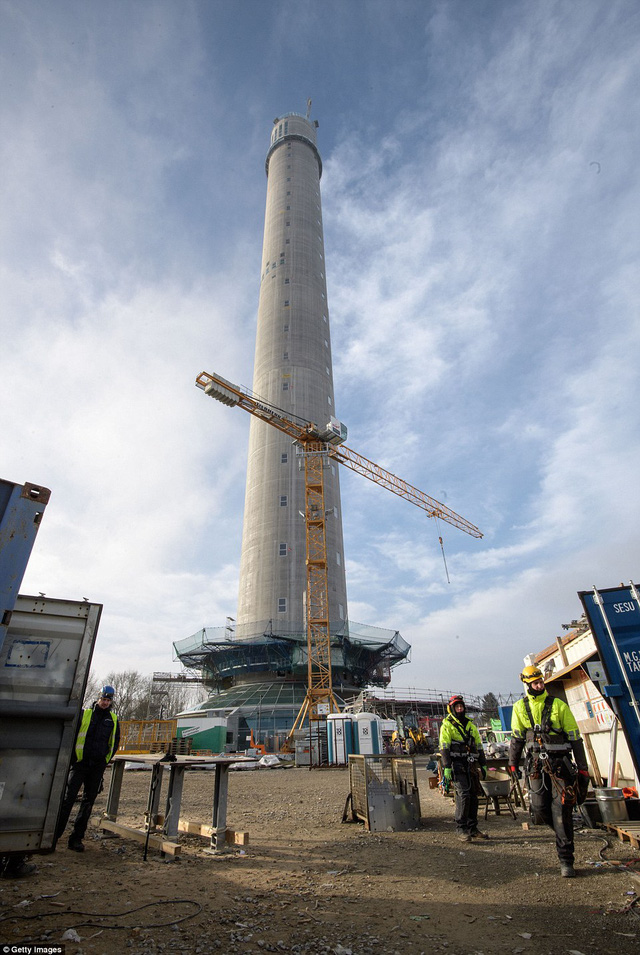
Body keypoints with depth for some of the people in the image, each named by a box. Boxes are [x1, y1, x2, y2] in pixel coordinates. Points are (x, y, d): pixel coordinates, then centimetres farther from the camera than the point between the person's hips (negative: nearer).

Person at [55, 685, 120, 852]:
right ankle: (54, 835, 6)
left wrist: (106, 759, 9)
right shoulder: (84, 714, 0)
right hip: (80, 763, -3)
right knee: (68, 798, -7)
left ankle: (76, 838, 16)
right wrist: (72, 757, -3)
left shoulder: (113, 719, 9)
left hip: (98, 766, 3)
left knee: (88, 801, 6)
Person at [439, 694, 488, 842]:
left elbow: (479, 745, 21)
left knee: (473, 796, 8)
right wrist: (447, 767, -16)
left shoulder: (470, 724, 16)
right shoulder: (447, 725, -3)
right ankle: (461, 829, -5)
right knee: (463, 795, -14)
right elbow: (444, 748, -9)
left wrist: (483, 764, 17)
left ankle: (472, 828, 20)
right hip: (456, 765, -6)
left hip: (471, 766, 6)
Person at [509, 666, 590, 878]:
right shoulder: (520, 708, 2)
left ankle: (566, 860, 9)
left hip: (560, 762, -2)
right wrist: (513, 763, 7)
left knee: (562, 809, -4)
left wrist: (582, 767, -1)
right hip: (536, 763, 2)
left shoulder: (558, 706, -4)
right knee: (539, 808, 1)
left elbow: (575, 738, 1)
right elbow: (516, 737, 9)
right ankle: (563, 831, 33)